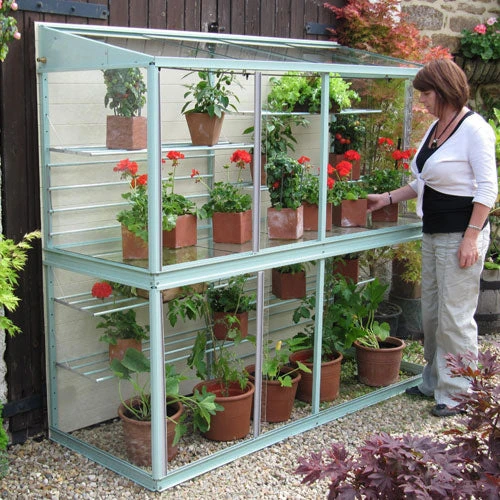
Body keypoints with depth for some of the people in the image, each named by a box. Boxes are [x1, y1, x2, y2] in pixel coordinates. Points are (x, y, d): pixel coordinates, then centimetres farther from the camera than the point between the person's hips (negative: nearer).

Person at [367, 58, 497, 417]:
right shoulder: (436, 127, 13)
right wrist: (387, 198, 15)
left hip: (461, 235, -9)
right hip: (434, 233, 9)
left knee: (455, 316, -2)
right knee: (431, 311, 15)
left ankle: (459, 394, 11)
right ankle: (434, 382, 29)